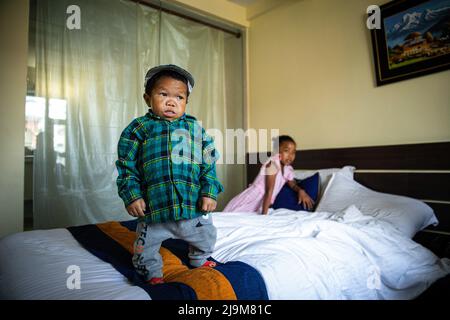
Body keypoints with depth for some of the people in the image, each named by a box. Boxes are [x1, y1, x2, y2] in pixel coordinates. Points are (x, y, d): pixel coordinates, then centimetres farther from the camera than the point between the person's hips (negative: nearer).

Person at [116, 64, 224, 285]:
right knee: (146, 248, 12)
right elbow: (127, 166, -1)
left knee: (205, 238, 23)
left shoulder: (195, 128, 4)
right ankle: (152, 274, 40)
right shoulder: (139, 128, -2)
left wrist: (209, 193, -4)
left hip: (194, 205, 3)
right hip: (153, 208, -2)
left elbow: (209, 164, 4)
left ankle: (199, 260, 52)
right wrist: (131, 196, -9)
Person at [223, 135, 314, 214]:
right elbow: (269, 191, -24)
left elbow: (293, 185, 21)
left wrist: (301, 191, -3)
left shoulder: (288, 169, 3)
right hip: (250, 202, -7)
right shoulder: (273, 163, -20)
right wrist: (264, 214, -24)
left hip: (259, 207, 7)